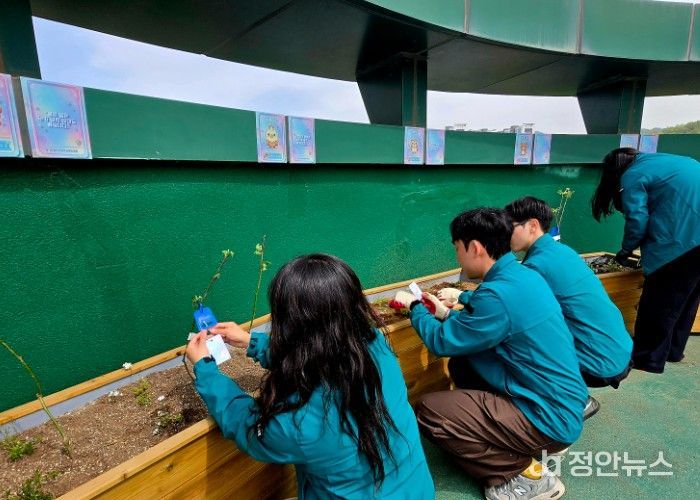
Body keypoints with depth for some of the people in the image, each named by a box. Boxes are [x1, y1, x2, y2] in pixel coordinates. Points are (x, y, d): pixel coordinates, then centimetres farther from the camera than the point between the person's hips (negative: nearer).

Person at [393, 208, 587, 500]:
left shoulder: (500, 293, -27)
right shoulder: (523, 275, 2)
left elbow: (441, 342, -16)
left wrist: (415, 306, 0)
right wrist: (447, 314, 12)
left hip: (550, 418, -9)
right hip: (560, 404, 9)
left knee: (427, 411, -13)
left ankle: (526, 474, -1)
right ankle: (526, 448, 17)